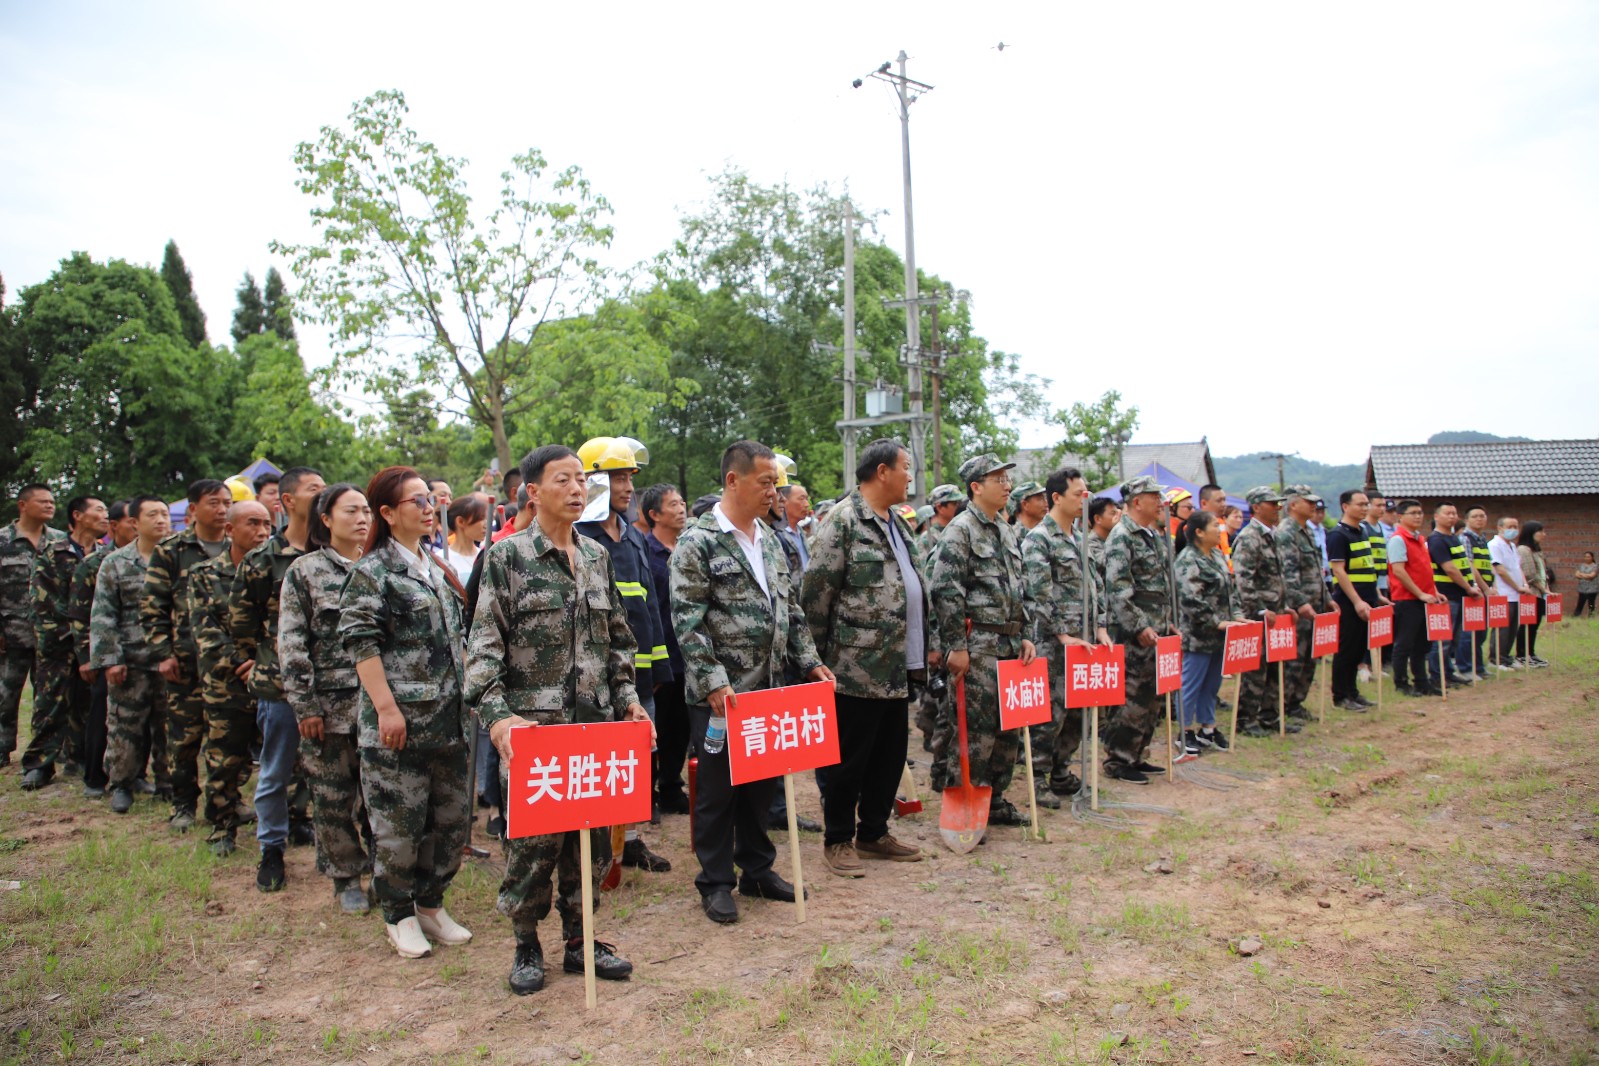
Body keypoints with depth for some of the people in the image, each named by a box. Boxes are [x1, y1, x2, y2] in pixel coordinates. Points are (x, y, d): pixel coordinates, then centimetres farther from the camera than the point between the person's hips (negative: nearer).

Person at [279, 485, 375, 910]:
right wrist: (304, 706, -9)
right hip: (329, 703, -2)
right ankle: (345, 879, 22)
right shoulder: (304, 571, -1)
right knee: (334, 796, 7)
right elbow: (291, 644, -4)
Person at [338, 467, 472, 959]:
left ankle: (431, 904, 28)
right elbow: (359, 640, -14)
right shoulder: (372, 571, -8)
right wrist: (386, 706, -18)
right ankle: (400, 917, 19)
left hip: (447, 718, 7)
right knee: (398, 822, 2)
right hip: (398, 722, -7)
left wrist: (463, 697, 17)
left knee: (453, 816, 12)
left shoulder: (436, 568, 15)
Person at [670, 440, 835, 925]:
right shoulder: (698, 541, -10)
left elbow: (791, 609, 17)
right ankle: (715, 882, 19)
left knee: (762, 783, 15)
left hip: (768, 687, 7)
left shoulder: (769, 540, 13)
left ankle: (758, 869, 30)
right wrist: (714, 681, -21)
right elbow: (687, 620, -15)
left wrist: (809, 662, 9)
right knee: (718, 789, 4)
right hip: (720, 693, -7)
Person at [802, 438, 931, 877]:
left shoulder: (899, 524, 16)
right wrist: (819, 655, -9)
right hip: (858, 668, -9)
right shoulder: (843, 521, -12)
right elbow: (815, 592, -13)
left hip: (901, 668, 9)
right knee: (851, 757, 3)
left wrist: (928, 643, 19)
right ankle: (838, 840, 18)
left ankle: (874, 832, 30)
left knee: (891, 754, 15)